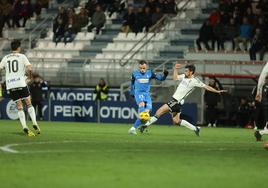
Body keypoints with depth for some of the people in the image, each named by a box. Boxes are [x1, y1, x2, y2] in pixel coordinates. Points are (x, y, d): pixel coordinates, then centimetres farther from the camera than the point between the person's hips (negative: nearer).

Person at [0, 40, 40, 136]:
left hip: (10, 85, 3)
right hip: (21, 84, -3)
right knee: (29, 104, 10)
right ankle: (34, 124, -3)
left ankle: (25, 127, -7)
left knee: (19, 107, 5)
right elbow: (29, 68, -9)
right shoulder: (22, 56, 2)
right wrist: (30, 76, 10)